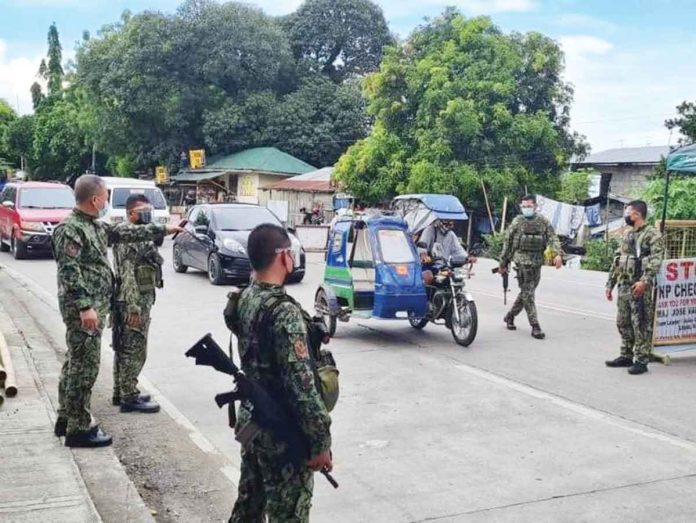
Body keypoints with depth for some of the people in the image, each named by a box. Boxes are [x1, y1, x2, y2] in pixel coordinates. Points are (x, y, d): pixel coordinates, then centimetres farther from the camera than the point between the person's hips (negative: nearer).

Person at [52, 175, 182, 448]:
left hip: (94, 306, 10)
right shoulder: (69, 229, -16)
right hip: (83, 310, -10)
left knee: (75, 364, 17)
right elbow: (69, 272, -22)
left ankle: (66, 419, 28)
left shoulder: (95, 225, 13)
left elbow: (126, 232, 23)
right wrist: (85, 307, -26)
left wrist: (163, 229, 25)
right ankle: (79, 429, 3)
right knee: (84, 367, -5)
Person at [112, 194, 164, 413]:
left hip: (139, 301, 10)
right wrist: (134, 308, -25)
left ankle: (121, 392, 23)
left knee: (124, 349, 15)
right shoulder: (129, 238, -17)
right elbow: (127, 276, -23)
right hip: (134, 303, -10)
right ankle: (129, 398, 1)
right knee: (134, 351, -5)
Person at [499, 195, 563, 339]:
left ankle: (510, 316, 30)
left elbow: (553, 238, -1)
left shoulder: (543, 222, 6)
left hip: (537, 261, 3)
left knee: (527, 292, 11)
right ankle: (535, 326, -7)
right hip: (522, 260, -3)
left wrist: (558, 254, -20)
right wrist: (503, 263, 6)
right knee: (527, 293, -7)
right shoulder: (517, 222, 1)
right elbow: (507, 242, 6)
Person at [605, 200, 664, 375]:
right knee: (623, 323, 12)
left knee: (641, 325, -4)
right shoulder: (627, 235, 18)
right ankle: (626, 356, 23)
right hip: (624, 286, 8)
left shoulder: (652, 234, -7)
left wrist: (645, 281, -30)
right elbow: (617, 260, 20)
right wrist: (610, 284, 17)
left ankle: (641, 361, 1)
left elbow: (656, 260, -18)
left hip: (640, 287, -8)